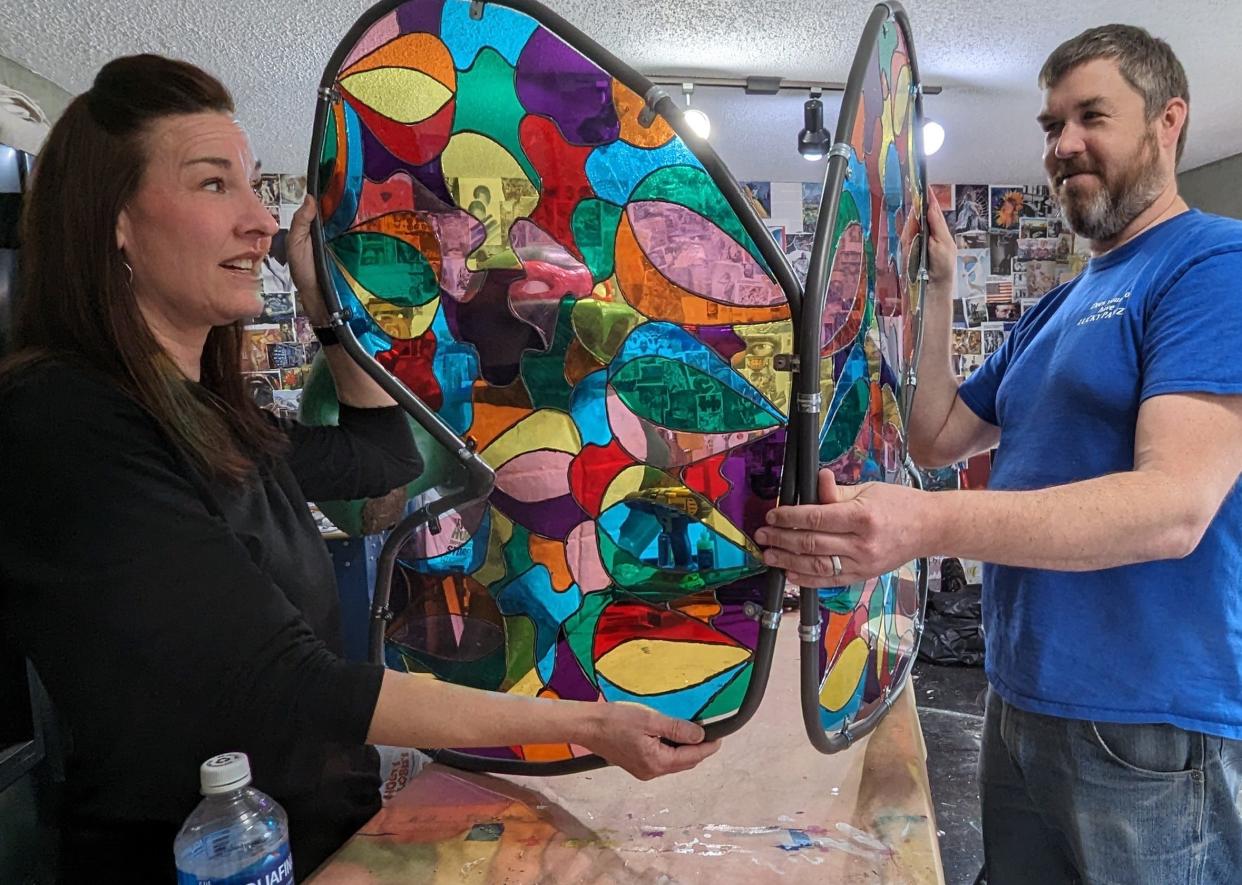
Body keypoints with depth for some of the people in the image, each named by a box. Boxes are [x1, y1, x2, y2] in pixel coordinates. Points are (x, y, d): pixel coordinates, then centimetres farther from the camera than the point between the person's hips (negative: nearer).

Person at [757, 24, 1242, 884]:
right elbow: (936, 438, 12)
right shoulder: (1054, 309, 13)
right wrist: (933, 292, 3)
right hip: (1021, 699, 8)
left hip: (1150, 725, -7)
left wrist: (928, 524, -38)